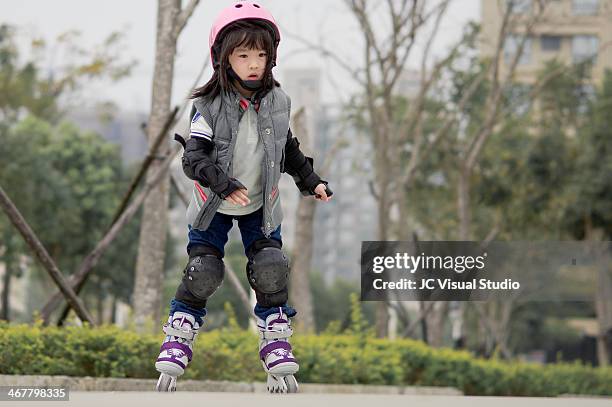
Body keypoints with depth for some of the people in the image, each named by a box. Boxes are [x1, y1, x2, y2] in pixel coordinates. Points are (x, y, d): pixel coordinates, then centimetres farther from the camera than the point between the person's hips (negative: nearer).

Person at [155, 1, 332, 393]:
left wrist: (312, 181, 7)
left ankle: (276, 342, 9)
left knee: (271, 271, -6)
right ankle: (177, 343, 11)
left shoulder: (277, 102, -5)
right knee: (203, 273, -6)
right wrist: (224, 184, -33)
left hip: (260, 206, 3)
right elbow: (194, 157, -21)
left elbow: (288, 149, 11)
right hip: (213, 206, -3)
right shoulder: (209, 106, -18)